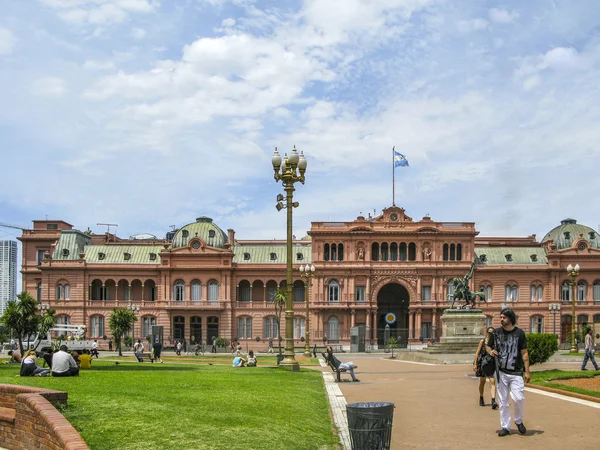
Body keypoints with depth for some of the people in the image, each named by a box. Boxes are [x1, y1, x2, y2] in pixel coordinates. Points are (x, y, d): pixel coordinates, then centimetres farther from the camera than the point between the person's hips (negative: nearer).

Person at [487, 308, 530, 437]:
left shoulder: (519, 333, -2)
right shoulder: (496, 332, 5)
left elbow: (524, 353, -1)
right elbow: (488, 346, 18)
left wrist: (527, 371, -5)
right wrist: (490, 351, -7)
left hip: (516, 372, -2)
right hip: (500, 372, 3)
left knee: (519, 398, -12)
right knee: (503, 401, 5)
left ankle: (519, 421, 15)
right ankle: (505, 427, 16)